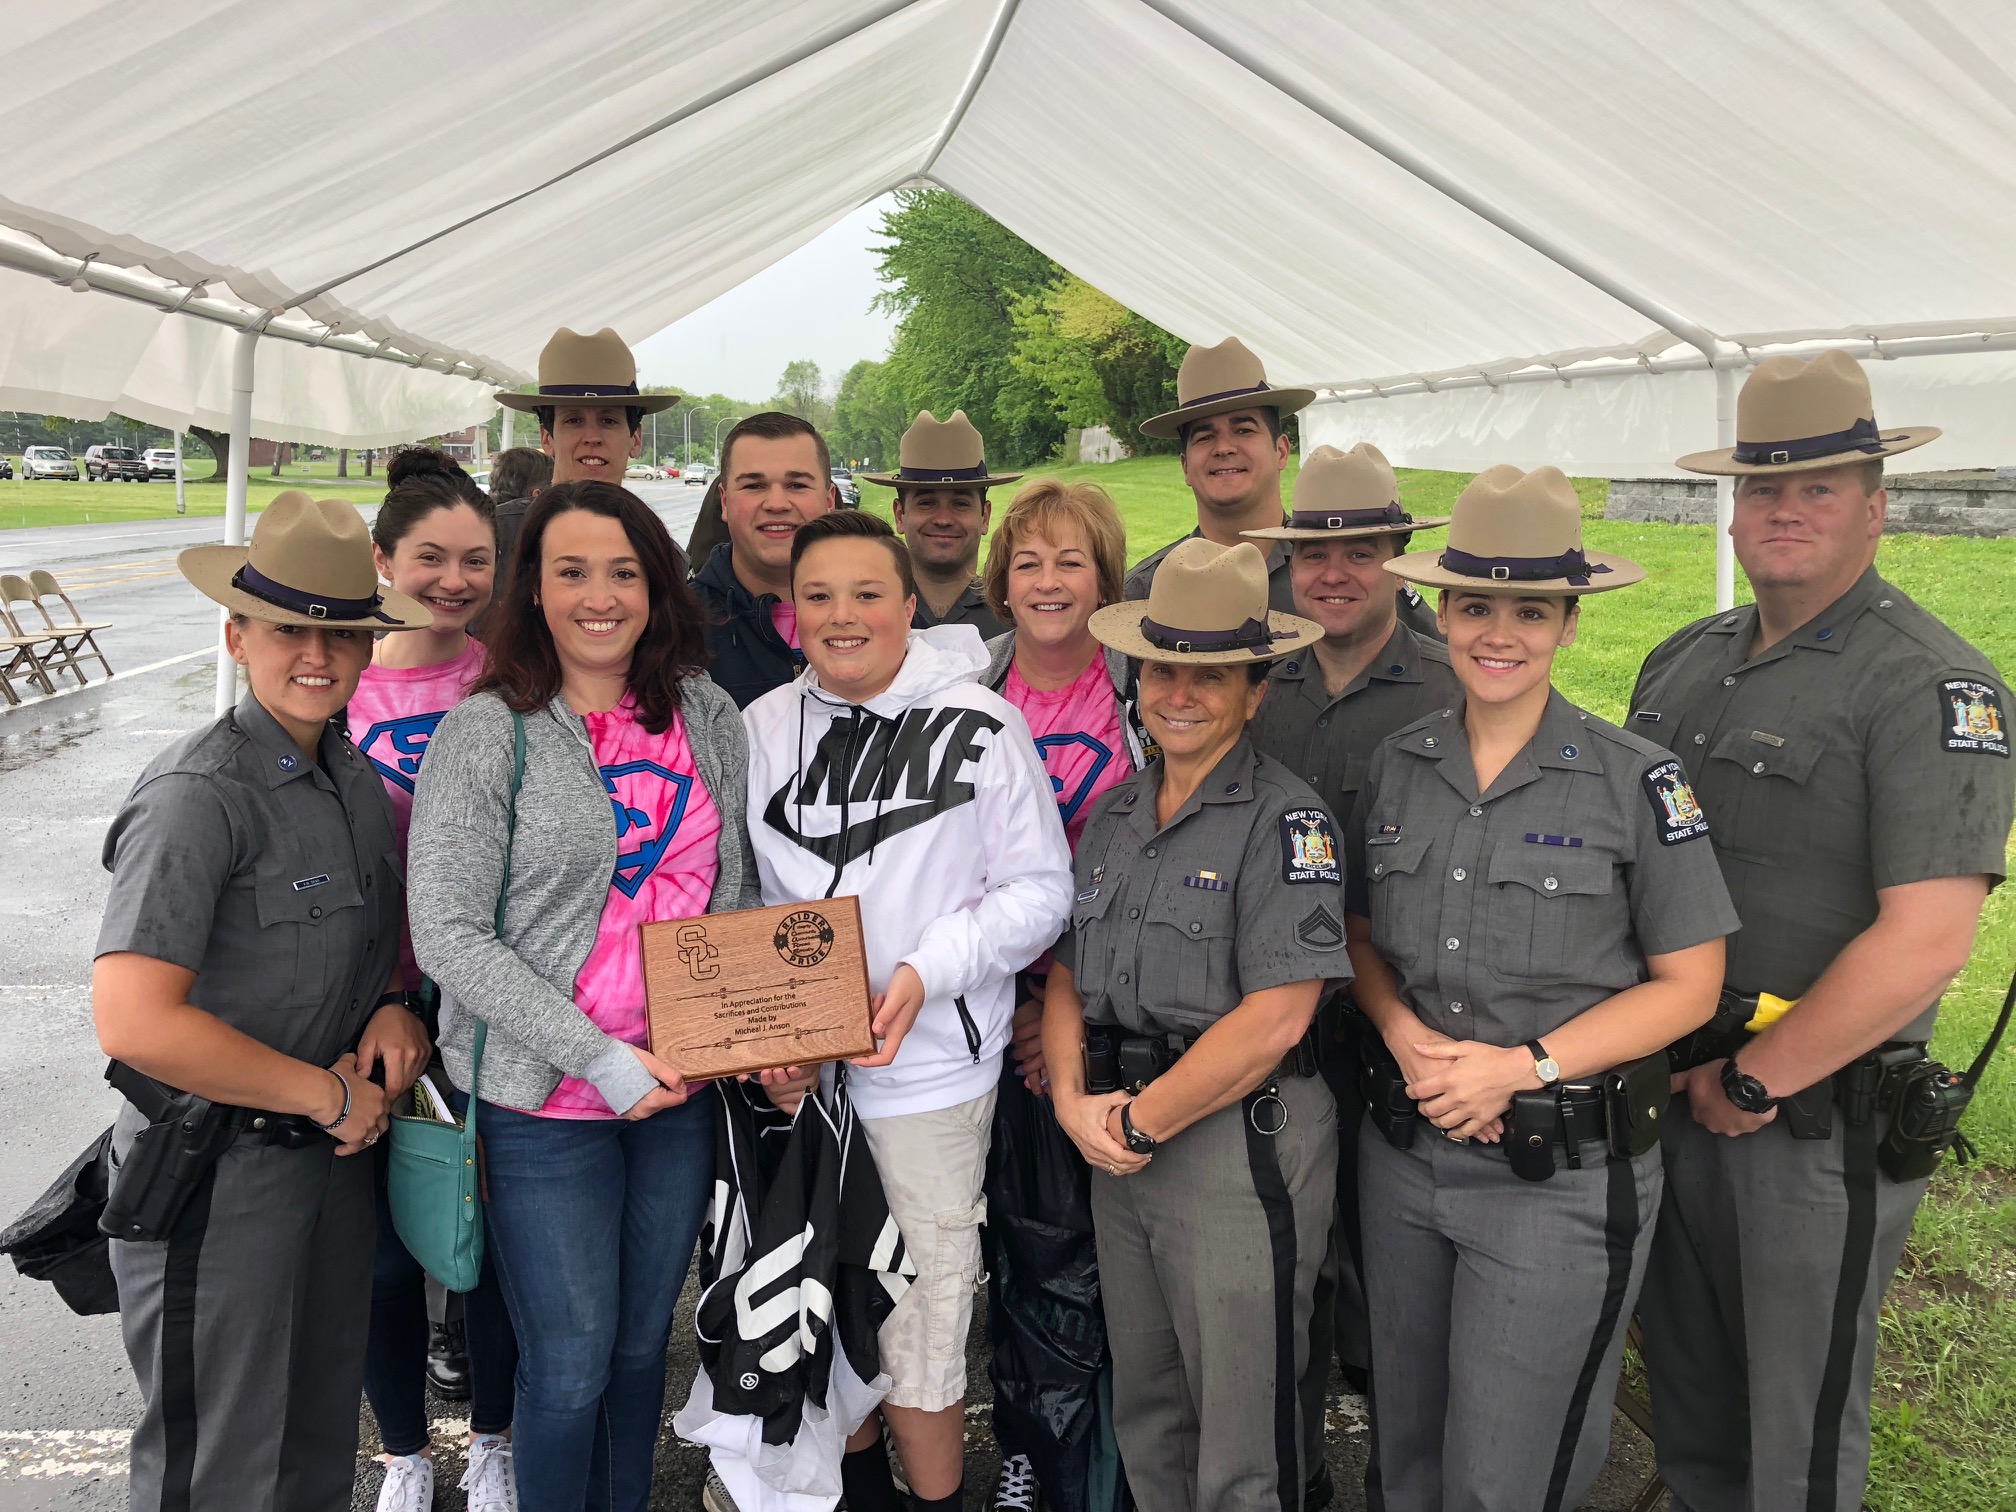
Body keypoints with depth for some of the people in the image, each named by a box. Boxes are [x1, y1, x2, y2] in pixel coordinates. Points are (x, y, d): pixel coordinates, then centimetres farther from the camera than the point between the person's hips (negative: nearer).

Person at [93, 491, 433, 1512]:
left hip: (334, 1152, 7)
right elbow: (135, 1023, -29)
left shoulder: (354, 776, 3)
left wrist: (398, 1007, -4)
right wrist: (332, 1096, -20)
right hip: (217, 1172, -7)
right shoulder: (199, 797, -21)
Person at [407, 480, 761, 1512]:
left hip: (684, 1089, 4)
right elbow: (448, 936, -14)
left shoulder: (708, 717, 4)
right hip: (549, 1104, -4)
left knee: (643, 1342, 18)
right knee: (571, 1366, 6)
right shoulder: (486, 733, -10)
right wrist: (600, 1058, -18)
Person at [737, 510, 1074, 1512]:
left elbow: (1039, 890, -7)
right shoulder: (761, 727, 3)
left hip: (928, 1062, -4)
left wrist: (926, 975, -19)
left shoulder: (982, 725, -8)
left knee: (919, 1315, 1)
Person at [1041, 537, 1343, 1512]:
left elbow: (1273, 1020, -19)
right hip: (1118, 1137, 7)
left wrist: (1138, 1122, -13)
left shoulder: (1285, 820, -12)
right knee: (1143, 1420, 20)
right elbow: (1068, 975, 13)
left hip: (1241, 1145, -7)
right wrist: (1074, 1099, -4)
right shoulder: (1114, 814, 11)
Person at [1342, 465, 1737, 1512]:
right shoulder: (1398, 767, 2)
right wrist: (1407, 1037, -10)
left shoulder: (1636, 780, -10)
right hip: (1402, 1151, 4)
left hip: (1562, 1175, -4)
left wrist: (1524, 1065, -17)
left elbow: (1688, 985, -7)